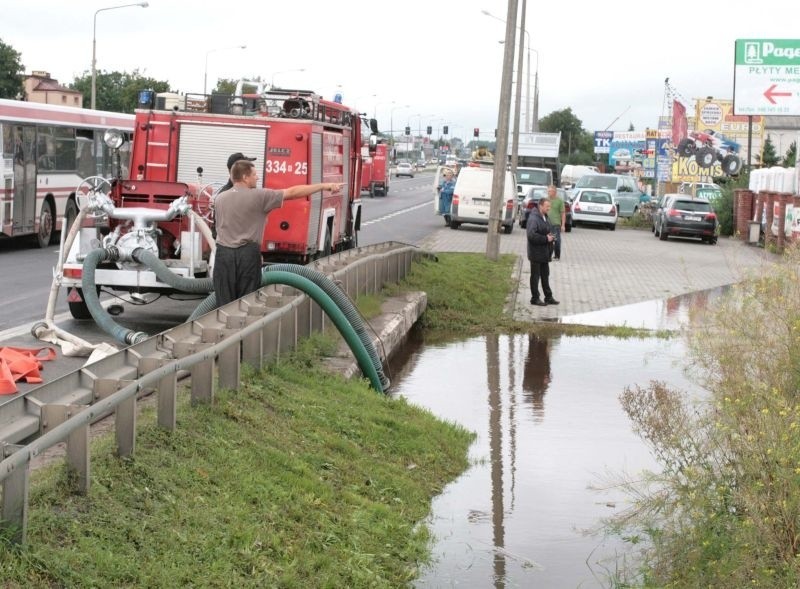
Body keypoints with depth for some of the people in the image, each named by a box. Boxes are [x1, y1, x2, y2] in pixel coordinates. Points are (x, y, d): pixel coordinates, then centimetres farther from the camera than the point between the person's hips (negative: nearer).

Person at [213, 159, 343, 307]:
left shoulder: (220, 198, 7)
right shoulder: (258, 196, -8)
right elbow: (292, 192, -7)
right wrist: (324, 185, -4)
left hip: (224, 252, 4)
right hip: (247, 254, -4)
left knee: (224, 304, 3)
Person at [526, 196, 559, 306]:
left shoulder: (545, 218, 13)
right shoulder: (533, 219, -18)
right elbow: (531, 235, -27)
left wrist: (550, 236, 3)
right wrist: (546, 239, -23)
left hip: (544, 253, 9)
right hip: (536, 253, -9)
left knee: (545, 275, 15)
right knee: (535, 276, 1)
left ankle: (548, 297, 22)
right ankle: (535, 298, 10)